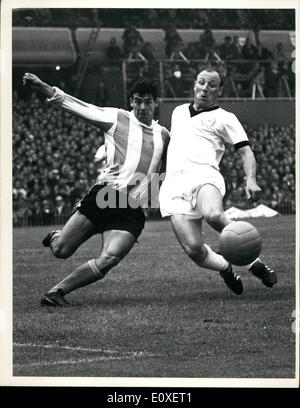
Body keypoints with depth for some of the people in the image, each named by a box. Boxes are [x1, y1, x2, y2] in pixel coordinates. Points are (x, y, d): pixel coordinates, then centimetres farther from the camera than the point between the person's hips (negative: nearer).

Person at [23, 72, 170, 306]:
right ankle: (55, 238, 32)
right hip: (104, 197, -2)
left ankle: (58, 291, -7)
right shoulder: (117, 118, 8)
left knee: (108, 261, -21)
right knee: (61, 251, -6)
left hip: (132, 211, 2)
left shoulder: (163, 135, 19)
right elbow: (75, 105, 2)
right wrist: (40, 85, -6)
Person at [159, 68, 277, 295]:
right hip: (173, 183, 3)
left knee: (213, 215, -40)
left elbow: (245, 150, 6)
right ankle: (226, 268, 14)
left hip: (203, 174, -3)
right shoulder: (178, 112, 29)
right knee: (194, 249, -19)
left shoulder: (224, 118, 14)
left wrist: (251, 180, -12)